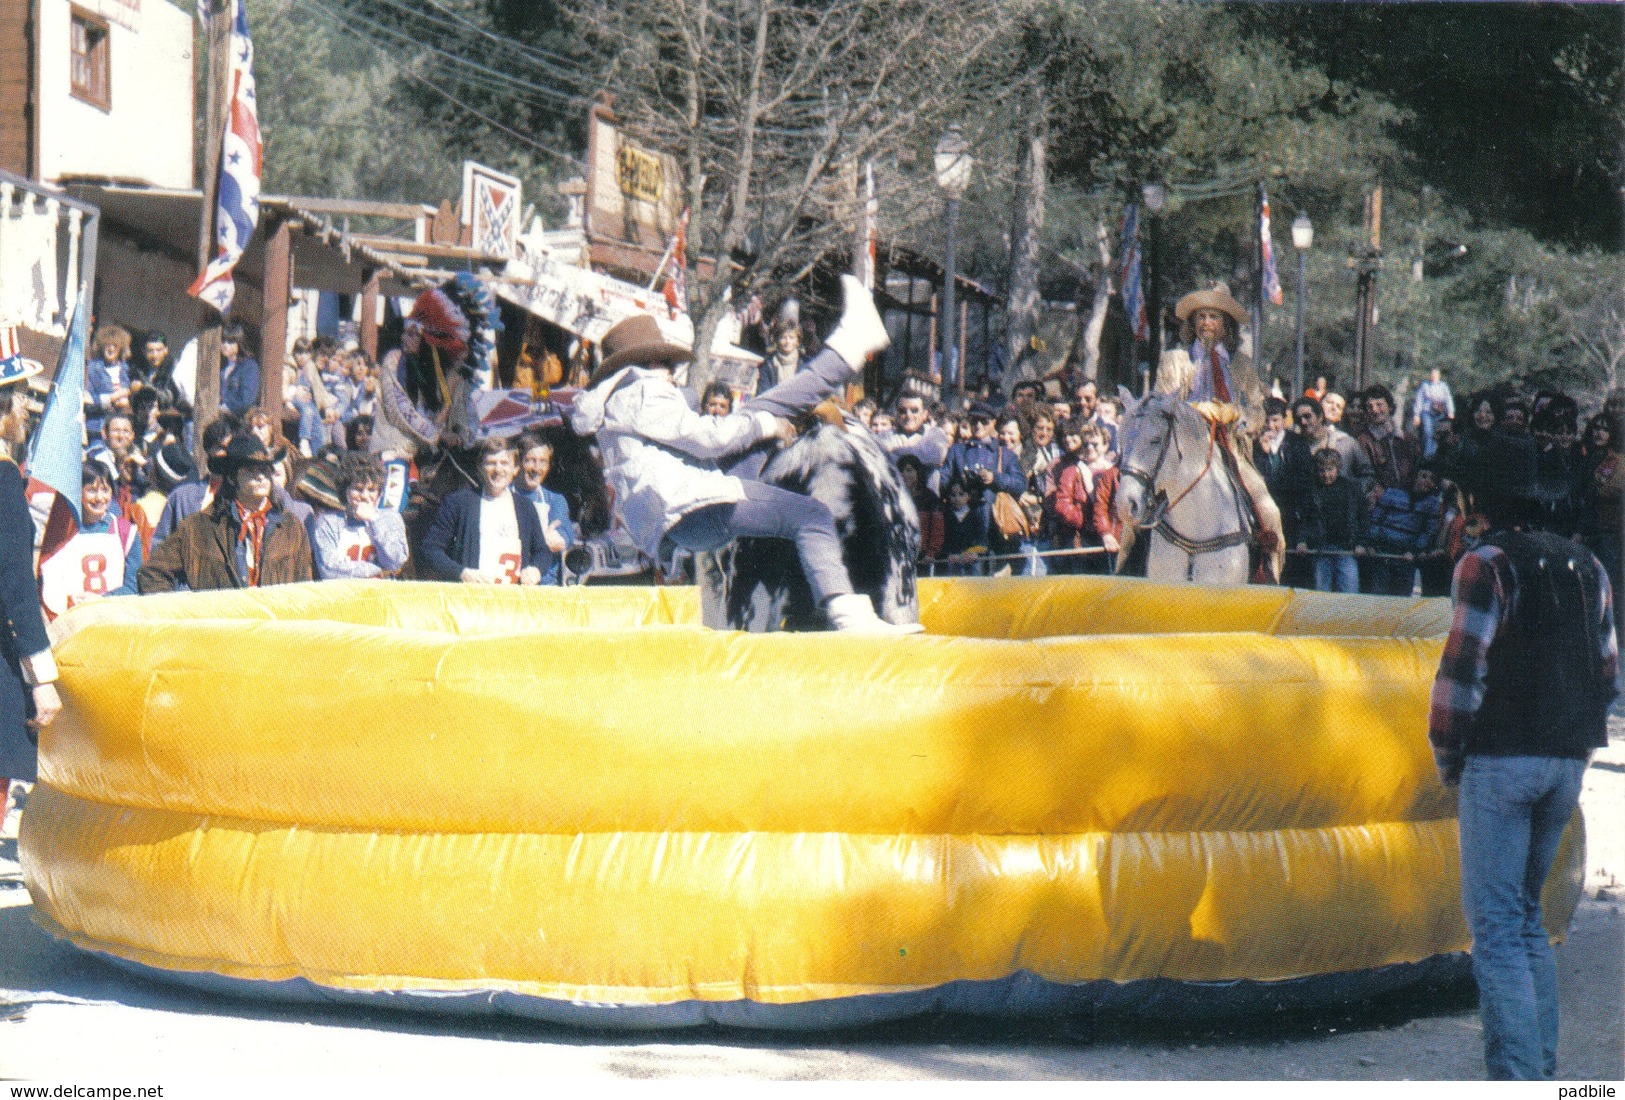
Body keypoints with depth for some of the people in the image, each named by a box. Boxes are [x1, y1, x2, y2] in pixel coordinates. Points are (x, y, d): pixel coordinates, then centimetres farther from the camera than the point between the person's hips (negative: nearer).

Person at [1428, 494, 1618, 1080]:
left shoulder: (1485, 564, -7)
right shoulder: (1589, 570, 13)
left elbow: (1465, 663, -12)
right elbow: (1606, 672, 16)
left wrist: (1446, 756, -1)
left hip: (1501, 761, -7)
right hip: (1566, 766, 7)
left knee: (1496, 925, -6)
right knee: (1527, 916, 17)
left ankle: (1517, 1079, -16)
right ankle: (1542, 1071, 14)